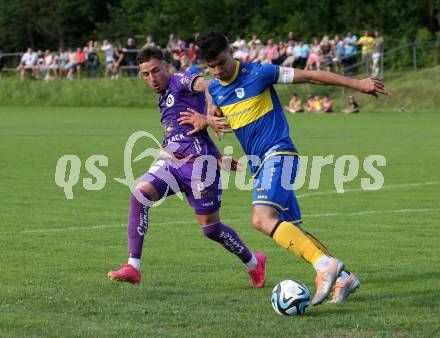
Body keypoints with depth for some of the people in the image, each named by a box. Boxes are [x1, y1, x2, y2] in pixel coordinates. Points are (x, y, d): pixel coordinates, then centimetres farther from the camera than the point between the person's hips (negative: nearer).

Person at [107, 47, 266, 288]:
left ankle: (253, 263, 28)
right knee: (140, 194, -18)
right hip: (171, 159, 8)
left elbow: (205, 85, -27)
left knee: (210, 227, 2)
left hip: (197, 160, -8)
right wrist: (219, 156, 22)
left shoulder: (180, 80, -4)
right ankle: (133, 267, -20)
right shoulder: (165, 98, 22)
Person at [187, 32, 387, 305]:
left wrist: (357, 84, -6)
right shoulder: (214, 91, 11)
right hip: (258, 164, 8)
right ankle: (343, 278, 13)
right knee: (291, 232, 5)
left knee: (263, 218, -29)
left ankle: (325, 265, -35)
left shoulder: (258, 74, -8)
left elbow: (310, 76, -6)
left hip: (278, 153, -8)